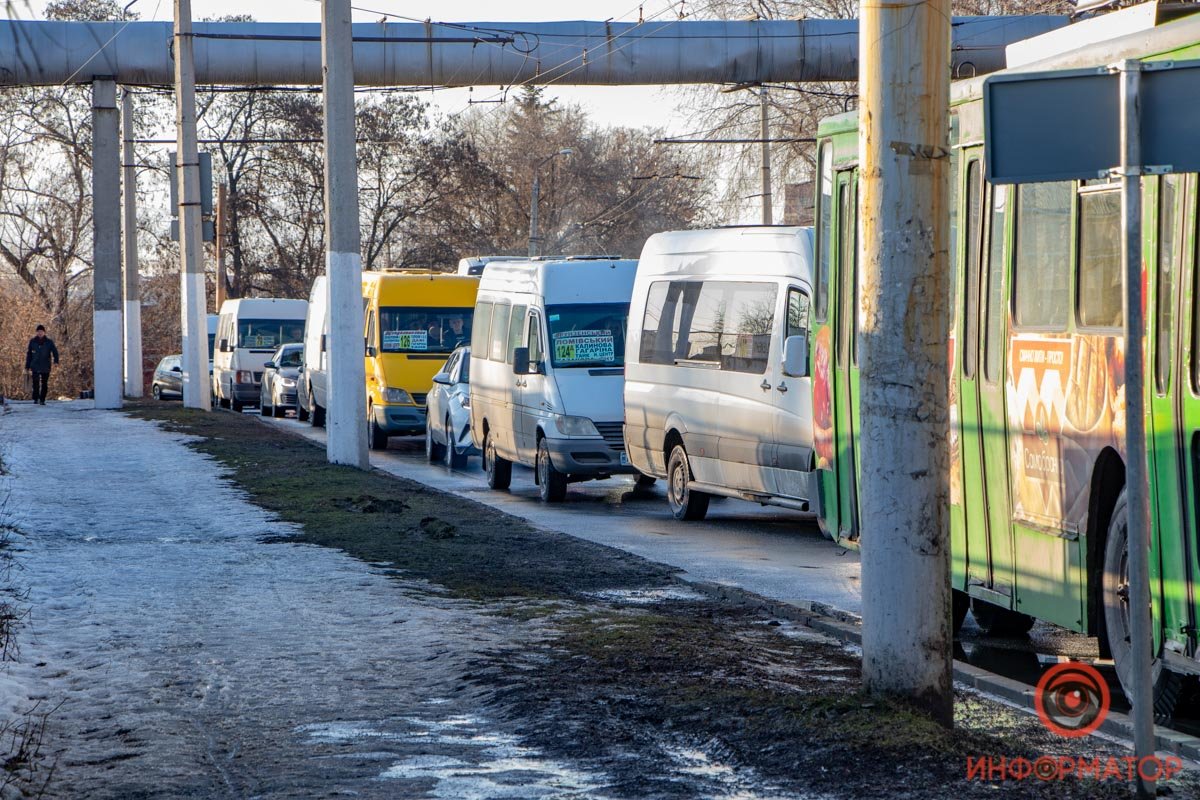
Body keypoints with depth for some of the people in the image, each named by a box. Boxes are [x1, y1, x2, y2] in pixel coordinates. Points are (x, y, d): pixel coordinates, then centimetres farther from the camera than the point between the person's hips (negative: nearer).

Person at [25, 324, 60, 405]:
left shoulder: (49, 342, 1)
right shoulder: (33, 342, 5)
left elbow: (55, 351, -6)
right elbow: (29, 354, 10)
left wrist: (56, 361, -23)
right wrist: (28, 365, 8)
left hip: (46, 367, 0)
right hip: (35, 367, 0)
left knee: (44, 384, 4)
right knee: (36, 383, -12)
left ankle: (42, 400, 13)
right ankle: (35, 399, -4)